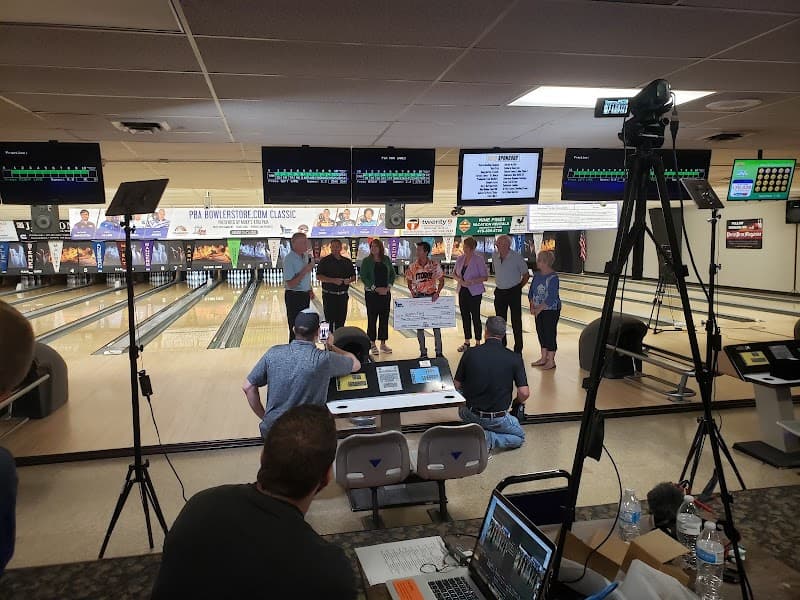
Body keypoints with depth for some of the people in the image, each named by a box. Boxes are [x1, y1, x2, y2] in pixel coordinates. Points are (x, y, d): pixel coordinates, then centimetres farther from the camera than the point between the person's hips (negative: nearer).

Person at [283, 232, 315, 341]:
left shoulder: (306, 256, 5)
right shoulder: (289, 259, -20)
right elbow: (290, 284, -24)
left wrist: (310, 289, 15)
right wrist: (305, 270, -26)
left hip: (305, 295, 8)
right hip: (294, 296, -8)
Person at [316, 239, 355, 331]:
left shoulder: (347, 261, 9)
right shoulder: (325, 261, -3)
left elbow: (353, 276, 14)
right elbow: (319, 276, -11)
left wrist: (349, 280, -9)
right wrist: (333, 280, -21)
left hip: (343, 295, 4)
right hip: (329, 295, -3)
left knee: (341, 320, 7)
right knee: (330, 320, -2)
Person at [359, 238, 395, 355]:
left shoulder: (386, 260, 6)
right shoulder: (367, 261, -4)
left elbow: (392, 274, 9)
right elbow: (363, 276, -8)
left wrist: (388, 287, -6)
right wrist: (375, 288, -15)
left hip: (385, 292, 3)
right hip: (371, 293, -3)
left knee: (384, 318, 6)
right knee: (372, 318, 1)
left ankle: (383, 343, 16)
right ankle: (372, 344, 10)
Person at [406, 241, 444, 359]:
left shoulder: (435, 265, -7)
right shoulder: (412, 267, -4)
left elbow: (441, 281, 1)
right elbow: (409, 282, 6)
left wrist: (437, 293, -12)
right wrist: (412, 292, -11)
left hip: (432, 297, -1)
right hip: (418, 297, 1)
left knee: (436, 325, 3)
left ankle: (439, 352, 13)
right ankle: (423, 352, 15)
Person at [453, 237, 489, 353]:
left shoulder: (479, 259, -11)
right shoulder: (460, 259, 4)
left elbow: (485, 277, -12)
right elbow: (454, 273, 13)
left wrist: (471, 282, -23)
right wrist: (459, 279, -9)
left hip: (475, 292, -5)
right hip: (462, 291, 5)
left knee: (475, 317, 1)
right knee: (465, 316, 10)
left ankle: (478, 342, 12)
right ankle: (467, 342, 21)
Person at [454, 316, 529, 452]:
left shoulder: (470, 353, -8)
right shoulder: (514, 358, -10)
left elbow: (456, 386, -1)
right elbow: (524, 393, -12)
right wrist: (517, 403, 11)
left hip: (469, 414, 3)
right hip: (497, 419, -2)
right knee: (519, 437, 24)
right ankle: (487, 438, -4)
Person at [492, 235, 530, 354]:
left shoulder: (517, 257, -13)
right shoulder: (494, 256, 0)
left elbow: (526, 275, -2)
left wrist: (518, 287, -1)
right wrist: (500, 284, 13)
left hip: (514, 292, -4)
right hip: (499, 292, 5)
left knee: (516, 321, 1)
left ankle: (518, 349, 9)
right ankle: (501, 346, 22)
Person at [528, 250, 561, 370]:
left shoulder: (553, 277, -17)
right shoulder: (537, 275, 5)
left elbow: (551, 298, -21)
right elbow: (531, 292, 8)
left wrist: (539, 309, -19)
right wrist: (532, 306, -5)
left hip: (551, 310, -7)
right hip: (539, 310, 7)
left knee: (549, 334, 0)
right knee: (541, 332, 13)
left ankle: (551, 361, 11)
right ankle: (543, 358, 26)